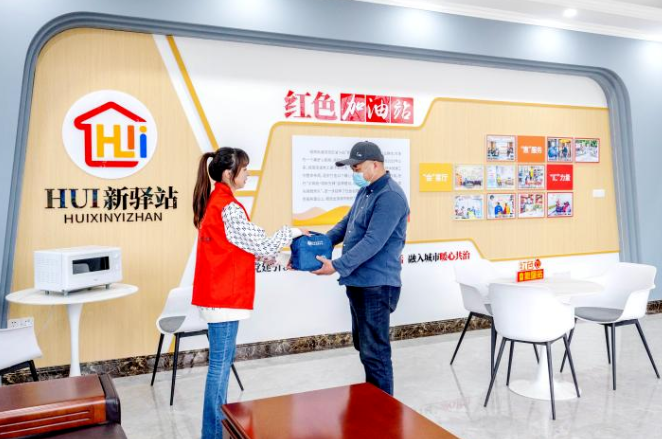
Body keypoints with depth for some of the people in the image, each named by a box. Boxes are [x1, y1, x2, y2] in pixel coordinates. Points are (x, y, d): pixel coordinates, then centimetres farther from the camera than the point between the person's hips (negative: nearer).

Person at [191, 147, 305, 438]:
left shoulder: (214, 201, 11)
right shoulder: (229, 208, -19)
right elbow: (260, 245, -15)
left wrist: (263, 254, 14)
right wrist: (291, 233, -1)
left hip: (217, 292, 10)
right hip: (225, 296, -10)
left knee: (223, 361, 18)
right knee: (220, 364, -1)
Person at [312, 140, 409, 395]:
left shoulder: (390, 196, -18)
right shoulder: (365, 191, 14)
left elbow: (373, 242, -25)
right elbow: (346, 224, 21)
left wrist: (337, 267, -25)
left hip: (377, 285, -10)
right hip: (359, 281, 10)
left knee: (374, 352, -3)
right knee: (362, 344, 20)